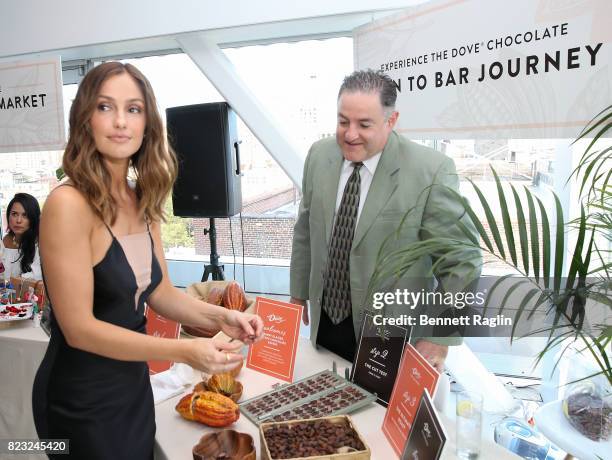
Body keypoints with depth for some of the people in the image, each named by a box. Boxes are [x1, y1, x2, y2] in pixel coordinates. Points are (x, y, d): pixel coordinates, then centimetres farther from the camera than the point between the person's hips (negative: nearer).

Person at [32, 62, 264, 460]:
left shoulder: (143, 202, -1)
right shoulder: (69, 204, -23)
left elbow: (160, 293, 4)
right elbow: (78, 327, -23)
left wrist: (220, 317, -12)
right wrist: (184, 351, -29)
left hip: (135, 385, 7)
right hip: (81, 400, -6)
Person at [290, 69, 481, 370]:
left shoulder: (431, 171, -20)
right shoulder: (319, 156, -4)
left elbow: (461, 261, -14)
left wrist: (440, 338, -14)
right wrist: (298, 294, 12)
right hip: (325, 321, 5)